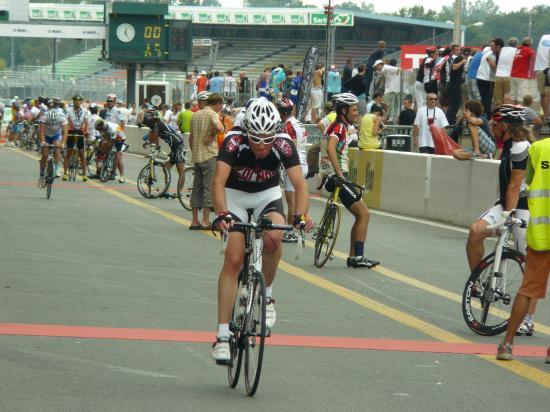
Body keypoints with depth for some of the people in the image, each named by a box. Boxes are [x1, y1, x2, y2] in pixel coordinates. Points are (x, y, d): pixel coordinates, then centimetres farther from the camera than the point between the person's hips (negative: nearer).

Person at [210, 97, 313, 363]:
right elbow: (219, 181, -39)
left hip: (267, 194, 1)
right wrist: (222, 214, -56)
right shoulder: (234, 142, -30)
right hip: (235, 194, -1)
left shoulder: (283, 145, -26)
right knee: (233, 259, -14)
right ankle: (223, 335, -12)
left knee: (273, 238, -30)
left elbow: (299, 184, -31)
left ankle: (266, 295, -4)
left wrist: (300, 215, -50)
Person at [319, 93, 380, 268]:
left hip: (332, 177, 10)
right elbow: (330, 148, -33)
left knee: (361, 215, 12)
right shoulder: (339, 127, -14)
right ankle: (358, 256, -8)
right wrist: (339, 174, -38)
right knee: (364, 214, -8)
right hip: (338, 179, -10)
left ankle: (353, 257, 11)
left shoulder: (338, 126, 19)